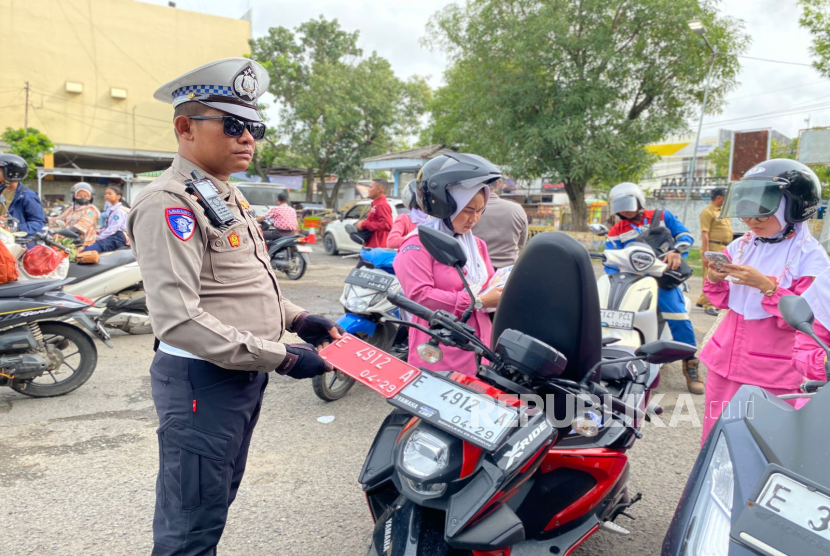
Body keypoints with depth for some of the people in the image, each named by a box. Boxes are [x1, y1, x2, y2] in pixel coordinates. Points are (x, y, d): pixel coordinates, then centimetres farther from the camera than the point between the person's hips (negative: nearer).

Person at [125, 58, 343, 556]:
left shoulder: (228, 194, 14)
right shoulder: (170, 204, -18)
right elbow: (177, 320, -26)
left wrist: (297, 319, 8)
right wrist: (279, 357, -24)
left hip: (246, 376, 10)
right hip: (203, 380, -9)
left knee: (218, 501, 24)